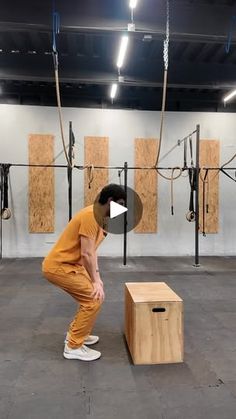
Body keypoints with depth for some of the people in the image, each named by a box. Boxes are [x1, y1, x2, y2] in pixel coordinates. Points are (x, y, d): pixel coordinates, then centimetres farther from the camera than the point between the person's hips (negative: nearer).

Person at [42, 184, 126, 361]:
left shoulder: (99, 217, 9)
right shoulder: (90, 216, -22)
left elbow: (92, 251, 15)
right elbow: (86, 254, -25)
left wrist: (97, 277, 10)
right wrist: (95, 281, -17)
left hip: (69, 264, 10)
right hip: (58, 266, -10)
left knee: (91, 296, 18)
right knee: (94, 299, -10)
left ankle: (75, 334, 31)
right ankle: (73, 346, 2)